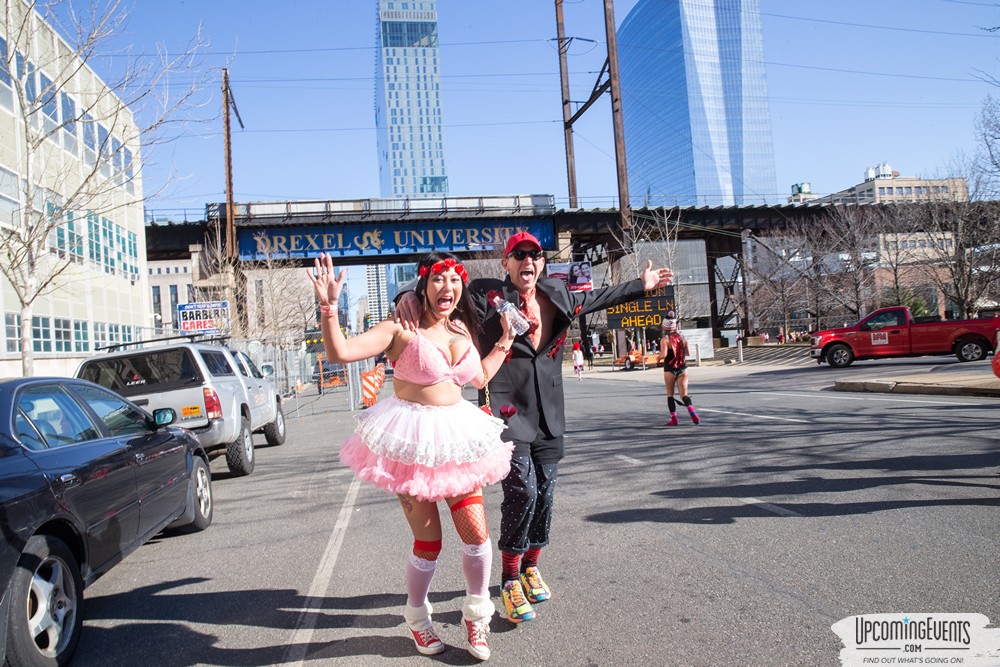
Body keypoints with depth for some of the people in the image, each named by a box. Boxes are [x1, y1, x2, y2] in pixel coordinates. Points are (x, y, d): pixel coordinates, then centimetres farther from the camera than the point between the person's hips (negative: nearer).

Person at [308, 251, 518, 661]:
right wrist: (329, 307, -34)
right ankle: (417, 617, 32)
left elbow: (480, 378, 22)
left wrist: (504, 341, 20)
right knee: (428, 542, 3)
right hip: (411, 441, -5)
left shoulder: (462, 329, 8)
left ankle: (477, 613, 25)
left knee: (476, 533, 0)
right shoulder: (401, 330, -11)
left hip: (457, 438, 5)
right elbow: (339, 353, -22)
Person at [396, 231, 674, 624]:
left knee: (545, 492, 9)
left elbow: (598, 297, 29)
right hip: (508, 411, -5)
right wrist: (411, 296, -30)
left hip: (549, 415, 6)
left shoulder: (558, 296, 12)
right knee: (522, 491, -11)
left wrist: (641, 285, 37)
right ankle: (510, 580, 8)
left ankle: (531, 566, 31)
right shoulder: (486, 295, -4)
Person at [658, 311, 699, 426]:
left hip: (670, 369, -4)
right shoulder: (682, 337, 4)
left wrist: (658, 356, -2)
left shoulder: (664, 339, -12)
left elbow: (663, 355, -23)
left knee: (670, 395, 11)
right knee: (684, 395, 4)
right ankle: (693, 413, -20)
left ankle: (673, 419, 11)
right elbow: (688, 353, 7)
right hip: (682, 368, 4)